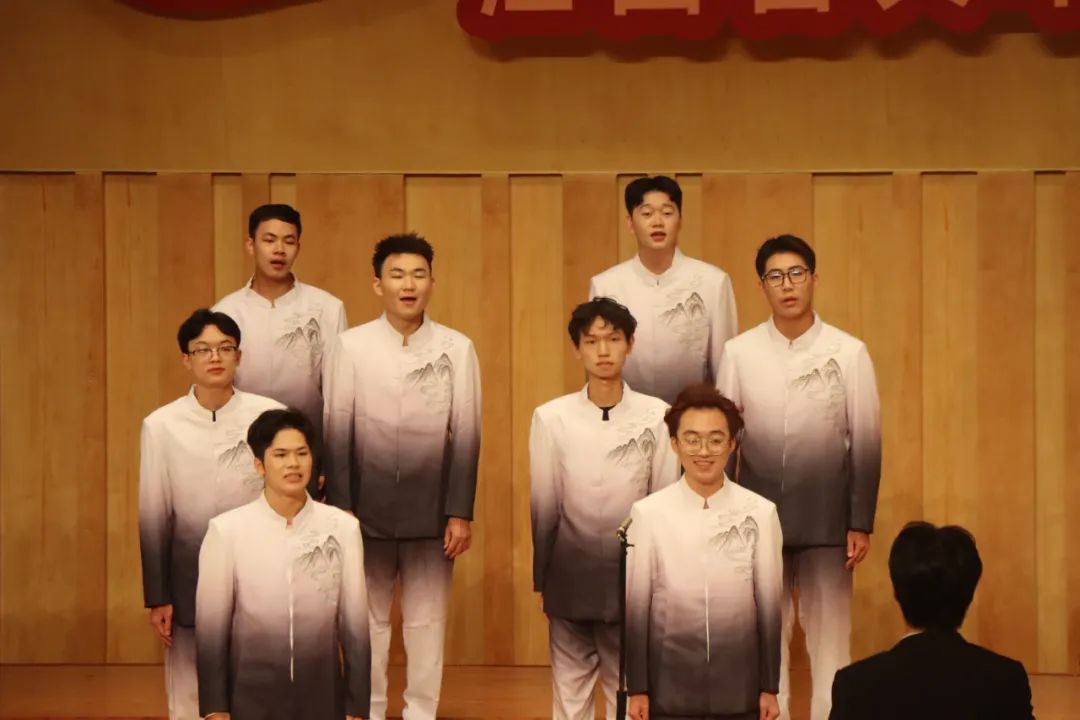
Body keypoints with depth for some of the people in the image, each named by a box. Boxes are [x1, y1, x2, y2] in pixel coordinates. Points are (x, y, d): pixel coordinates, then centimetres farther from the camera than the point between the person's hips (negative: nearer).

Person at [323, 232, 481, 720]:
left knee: (427, 621, 7)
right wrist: (340, 508, -3)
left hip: (431, 513, 0)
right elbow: (337, 432, 1)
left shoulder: (457, 349, 0)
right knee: (367, 620, 9)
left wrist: (461, 513, -3)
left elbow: (466, 434, 0)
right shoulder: (350, 346, 0)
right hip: (368, 510, 0)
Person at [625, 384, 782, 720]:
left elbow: (769, 604, 3)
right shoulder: (647, 514, -5)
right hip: (670, 686, -1)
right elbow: (636, 607, 0)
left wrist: (770, 687, 5)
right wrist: (637, 688, 1)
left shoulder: (760, 513, -3)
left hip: (739, 685, 1)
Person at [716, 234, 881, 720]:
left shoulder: (849, 353, -3)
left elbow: (866, 443, -1)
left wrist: (862, 523, -3)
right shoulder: (739, 353, 0)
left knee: (830, 642, 5)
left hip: (827, 521, -1)